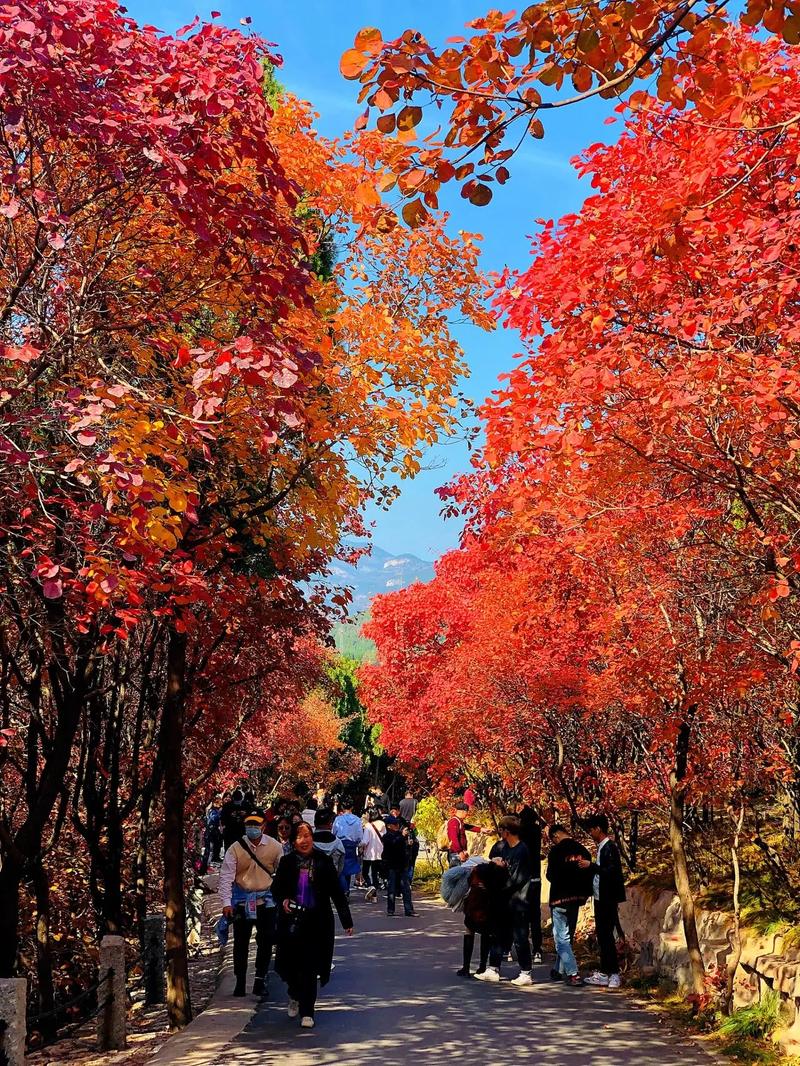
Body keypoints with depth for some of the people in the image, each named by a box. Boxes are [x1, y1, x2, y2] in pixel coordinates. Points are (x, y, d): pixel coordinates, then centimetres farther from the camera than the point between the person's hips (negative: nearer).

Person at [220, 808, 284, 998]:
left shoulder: (274, 847, -4)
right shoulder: (235, 848, -9)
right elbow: (226, 876, -10)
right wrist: (226, 902, -16)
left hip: (265, 898, 1)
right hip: (241, 899, 0)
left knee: (266, 941, -2)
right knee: (241, 943, 8)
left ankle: (260, 981, 10)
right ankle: (240, 982, 21)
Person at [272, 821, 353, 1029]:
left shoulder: (323, 861, -2)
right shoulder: (287, 862, 1)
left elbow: (336, 892, 1)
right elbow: (276, 888, 13)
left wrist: (346, 921, 0)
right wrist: (283, 900, -10)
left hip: (317, 922, -1)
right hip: (291, 921, 1)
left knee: (309, 967, -1)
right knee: (289, 964, 5)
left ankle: (307, 1012, 11)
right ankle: (295, 996, 37)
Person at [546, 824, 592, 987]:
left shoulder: (556, 851, -14)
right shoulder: (582, 850, 4)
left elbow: (550, 876, -8)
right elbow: (588, 874, 7)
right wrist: (585, 894, 16)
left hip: (560, 899, -6)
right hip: (576, 898, 6)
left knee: (562, 938, -2)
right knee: (567, 936, 17)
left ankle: (573, 974, -11)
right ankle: (560, 970, 26)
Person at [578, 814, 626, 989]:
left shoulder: (610, 848, -14)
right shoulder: (601, 847, 14)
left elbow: (611, 871, -23)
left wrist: (591, 866, -21)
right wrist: (589, 867, 2)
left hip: (608, 900, -10)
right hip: (600, 898, 10)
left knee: (607, 935, -7)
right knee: (602, 935, 13)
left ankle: (614, 974, -2)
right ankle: (604, 972, 19)